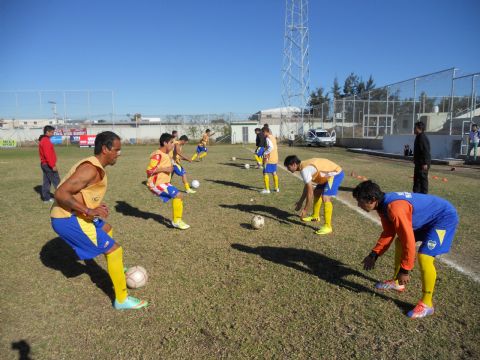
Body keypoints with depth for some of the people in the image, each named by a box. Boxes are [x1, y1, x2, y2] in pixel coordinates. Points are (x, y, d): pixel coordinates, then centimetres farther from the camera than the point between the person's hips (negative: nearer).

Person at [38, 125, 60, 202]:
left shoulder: (42, 140, 16)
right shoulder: (46, 141, -17)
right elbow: (48, 155, -23)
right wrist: (53, 165, -22)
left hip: (44, 164, 10)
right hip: (48, 165, -10)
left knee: (46, 181, 12)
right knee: (56, 181, -5)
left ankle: (46, 198, 15)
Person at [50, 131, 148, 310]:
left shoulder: (93, 166, 10)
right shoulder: (91, 169, -22)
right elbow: (60, 193, -28)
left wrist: (94, 206, 8)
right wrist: (89, 211, -26)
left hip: (72, 215, 11)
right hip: (68, 219, -11)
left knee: (106, 229, 31)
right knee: (114, 249, -8)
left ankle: (117, 270, 48)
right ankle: (122, 300, 3)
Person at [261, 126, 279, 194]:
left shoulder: (268, 138, -14)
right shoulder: (273, 137, 14)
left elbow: (271, 147, -27)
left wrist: (265, 153, -17)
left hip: (269, 159, -9)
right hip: (275, 158, 9)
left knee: (265, 173, -3)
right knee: (274, 173, 17)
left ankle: (267, 189, -4)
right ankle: (277, 188, 24)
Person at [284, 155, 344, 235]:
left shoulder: (304, 170, -24)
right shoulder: (305, 166, 7)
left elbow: (310, 192, -24)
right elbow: (307, 187, 18)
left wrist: (305, 210, -17)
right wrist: (300, 202, 24)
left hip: (336, 173, -11)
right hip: (330, 173, 11)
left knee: (325, 198, -21)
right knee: (316, 192, 22)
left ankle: (328, 227, -15)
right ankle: (315, 216, 37)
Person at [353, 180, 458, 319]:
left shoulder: (394, 208, -36)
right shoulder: (384, 204, -6)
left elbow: (408, 240, -33)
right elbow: (388, 233, 6)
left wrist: (405, 270, -24)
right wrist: (374, 255, 2)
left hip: (445, 217, -10)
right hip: (425, 217, 10)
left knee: (424, 257, -21)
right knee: (399, 242, 16)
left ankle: (426, 303, -2)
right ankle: (397, 283, 31)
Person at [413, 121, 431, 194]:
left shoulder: (422, 138, -17)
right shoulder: (418, 137, 15)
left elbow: (426, 151, -23)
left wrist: (425, 163, -25)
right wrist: (415, 160, 25)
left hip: (422, 163, -11)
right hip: (418, 163, 11)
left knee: (423, 178, -5)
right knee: (417, 178, 16)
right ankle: (416, 193, 25)